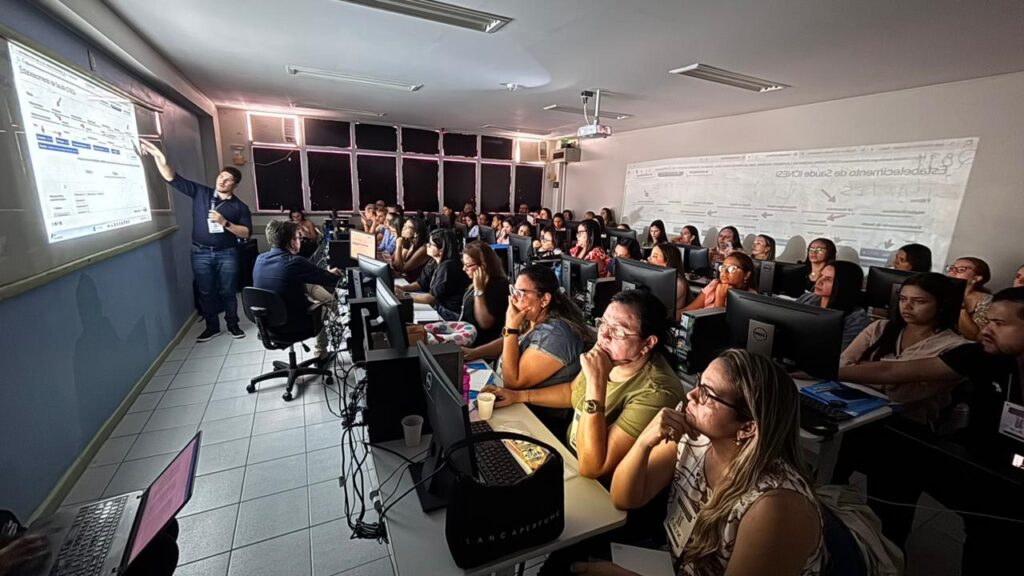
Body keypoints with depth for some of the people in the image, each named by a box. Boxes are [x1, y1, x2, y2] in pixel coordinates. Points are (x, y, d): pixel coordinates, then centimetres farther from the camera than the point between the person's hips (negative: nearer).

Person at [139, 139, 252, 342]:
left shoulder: (240, 207, -1)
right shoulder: (200, 193, 5)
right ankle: (212, 327, 20)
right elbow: (173, 178, -1)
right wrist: (159, 157, -15)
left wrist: (225, 223, -19)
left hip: (227, 253, -2)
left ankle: (232, 325, 18)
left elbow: (246, 233, -7)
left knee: (228, 291, 4)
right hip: (201, 252, 2)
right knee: (206, 292, 8)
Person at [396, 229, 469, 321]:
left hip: (451, 312, -9)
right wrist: (402, 288, -6)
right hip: (439, 302, 9)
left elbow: (433, 297, -24)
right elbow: (421, 283, 11)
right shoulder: (433, 262, 1)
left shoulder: (447, 267, -26)